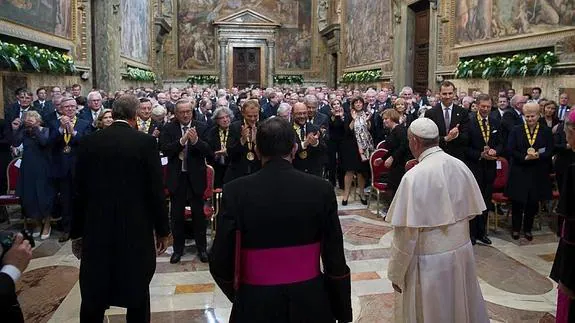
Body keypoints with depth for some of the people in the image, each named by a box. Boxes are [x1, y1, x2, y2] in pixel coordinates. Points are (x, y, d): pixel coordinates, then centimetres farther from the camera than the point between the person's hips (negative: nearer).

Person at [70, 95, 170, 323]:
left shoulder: (89, 142, 0)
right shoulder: (146, 142, -8)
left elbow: (79, 191, 3)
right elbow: (156, 190, -9)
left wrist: (77, 233, 12)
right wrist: (162, 230, 1)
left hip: (97, 230, 2)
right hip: (136, 230, -2)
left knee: (93, 298, 12)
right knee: (137, 295, 12)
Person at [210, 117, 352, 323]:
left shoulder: (236, 192, -12)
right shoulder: (321, 189, -9)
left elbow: (220, 264, -9)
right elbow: (335, 261, -7)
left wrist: (240, 296, 9)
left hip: (256, 305, -1)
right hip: (310, 303, 2)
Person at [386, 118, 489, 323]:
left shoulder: (414, 177, -21)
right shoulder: (461, 167, -4)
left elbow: (406, 232, -19)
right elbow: (472, 212, 8)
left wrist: (396, 273, -8)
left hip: (430, 261, -5)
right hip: (462, 251, 6)